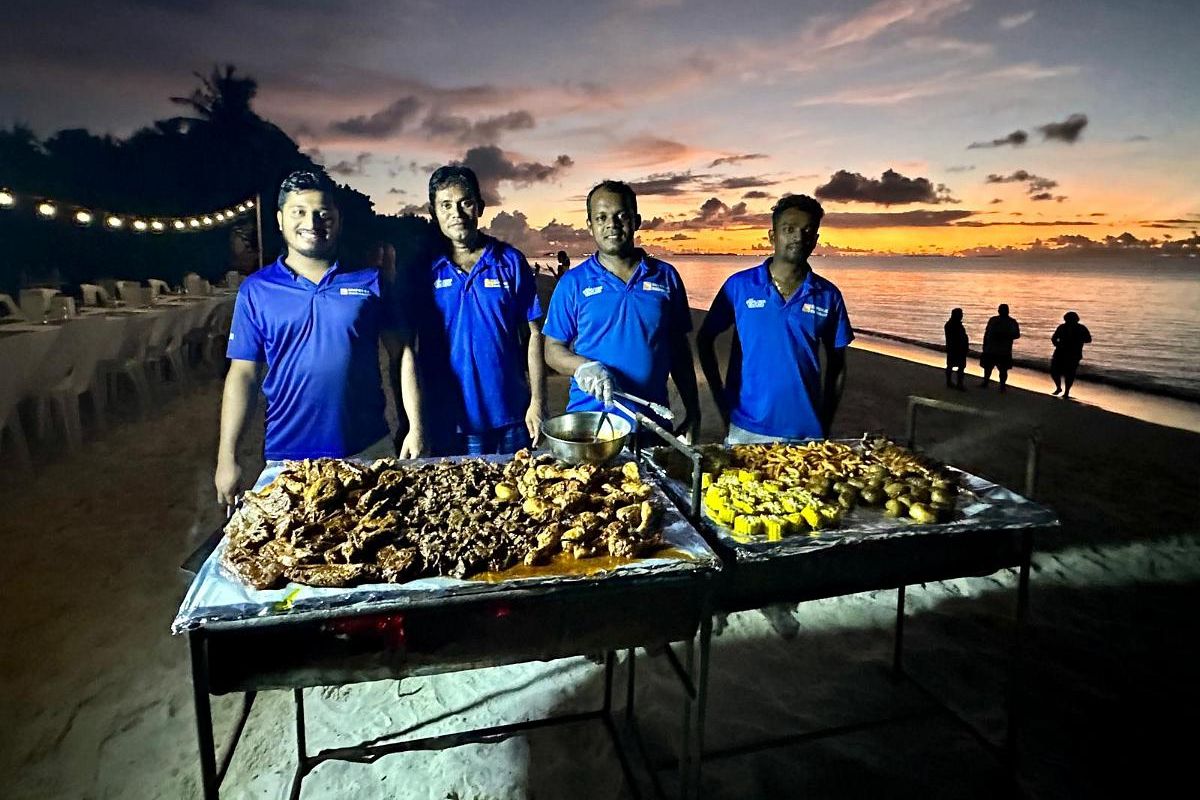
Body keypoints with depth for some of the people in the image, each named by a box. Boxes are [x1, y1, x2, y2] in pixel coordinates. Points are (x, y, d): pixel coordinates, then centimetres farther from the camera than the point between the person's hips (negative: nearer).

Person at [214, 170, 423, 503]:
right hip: (286, 460, 0)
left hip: (370, 452, 0)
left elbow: (402, 353, 2)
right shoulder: (255, 289, 2)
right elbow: (243, 374, 2)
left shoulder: (369, 281, 1)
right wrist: (227, 458, -2)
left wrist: (415, 427, -5)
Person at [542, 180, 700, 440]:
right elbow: (553, 350, 1)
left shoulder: (666, 276, 4)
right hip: (588, 424, -1)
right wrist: (583, 367, -20)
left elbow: (680, 350, 7)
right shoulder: (572, 282, 0)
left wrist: (693, 413, 5)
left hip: (653, 424, 1)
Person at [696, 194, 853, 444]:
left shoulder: (828, 295, 1)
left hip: (807, 431, 2)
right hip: (747, 429, -1)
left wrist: (826, 424, 5)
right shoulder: (739, 285, -4)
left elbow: (837, 364, 8)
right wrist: (721, 401, -2)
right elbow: (704, 340, 3)